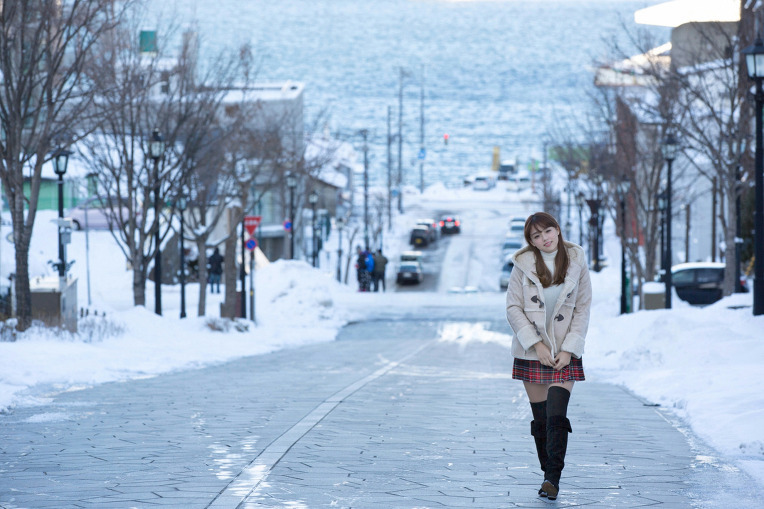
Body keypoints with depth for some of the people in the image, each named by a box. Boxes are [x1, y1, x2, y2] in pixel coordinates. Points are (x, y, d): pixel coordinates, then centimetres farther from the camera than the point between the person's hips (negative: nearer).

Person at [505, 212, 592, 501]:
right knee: (540, 418, 5)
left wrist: (569, 349, -8)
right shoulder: (524, 264, -2)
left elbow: (583, 310, 1)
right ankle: (549, 476, 18)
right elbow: (513, 308, -3)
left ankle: (553, 478, -11)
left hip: (565, 352, -1)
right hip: (531, 352, 1)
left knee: (557, 417, -14)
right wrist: (536, 344, -11)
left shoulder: (577, 263, -1)